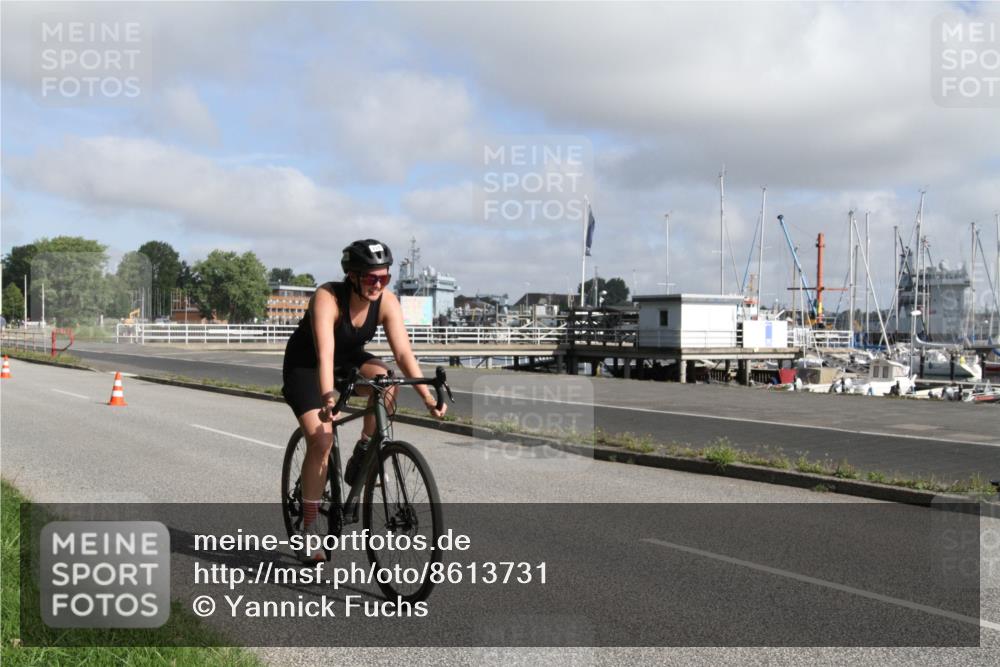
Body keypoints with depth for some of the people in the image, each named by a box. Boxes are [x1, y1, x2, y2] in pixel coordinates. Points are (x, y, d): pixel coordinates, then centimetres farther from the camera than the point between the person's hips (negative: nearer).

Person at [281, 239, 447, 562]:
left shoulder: (386, 301, -20)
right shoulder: (327, 298, -32)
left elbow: (403, 352, -26)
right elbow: (324, 354, -44)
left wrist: (427, 396, -37)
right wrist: (328, 398, -58)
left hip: (349, 360, 4)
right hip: (305, 366, -4)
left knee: (385, 379, -29)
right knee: (321, 439, -19)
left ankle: (361, 456, -9)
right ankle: (308, 529, -4)